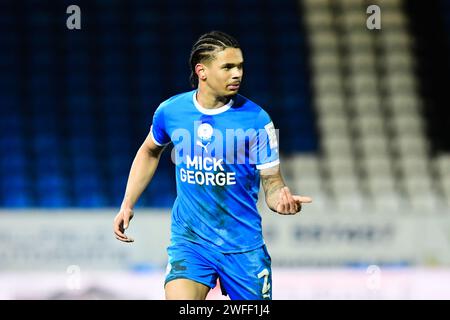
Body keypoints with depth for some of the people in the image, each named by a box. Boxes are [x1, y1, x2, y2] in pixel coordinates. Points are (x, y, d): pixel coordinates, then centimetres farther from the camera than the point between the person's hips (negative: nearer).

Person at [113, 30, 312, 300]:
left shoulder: (257, 120, -9)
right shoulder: (171, 111, -2)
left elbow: (272, 182, -5)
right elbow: (150, 151, 19)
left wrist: (282, 199, -29)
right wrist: (127, 205, 13)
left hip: (243, 245, 0)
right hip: (188, 242, 0)